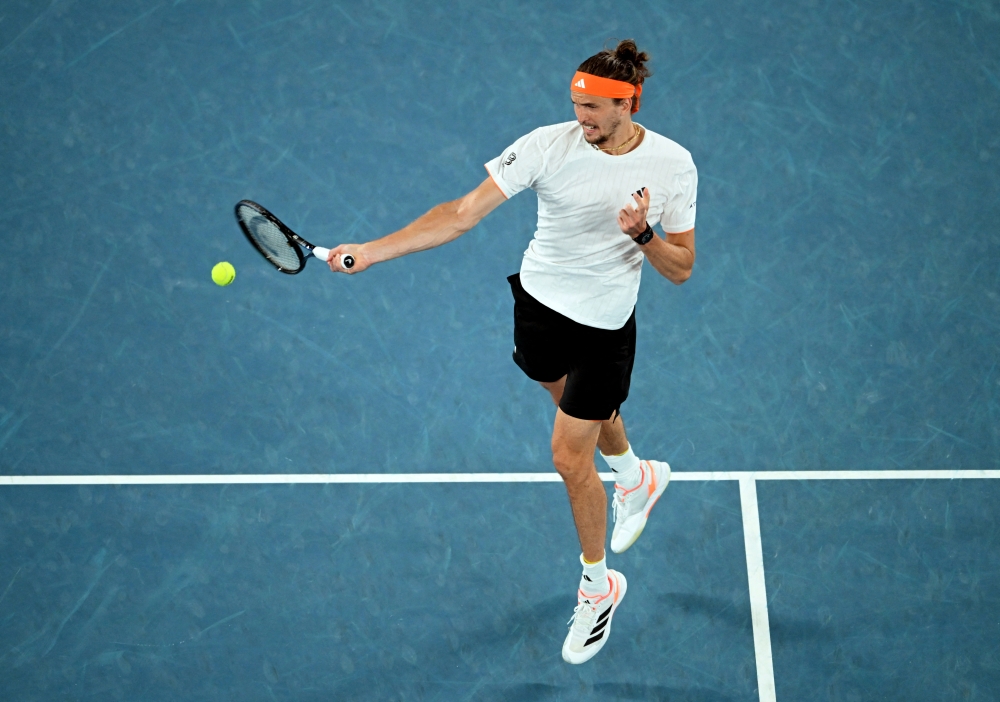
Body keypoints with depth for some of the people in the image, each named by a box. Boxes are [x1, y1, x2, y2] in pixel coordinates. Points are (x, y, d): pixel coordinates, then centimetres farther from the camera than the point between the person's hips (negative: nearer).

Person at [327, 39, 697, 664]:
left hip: (604, 329, -3)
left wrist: (643, 234, -30)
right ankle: (639, 477, 63)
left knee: (571, 456, -1)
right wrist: (373, 251, -28)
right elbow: (463, 214, -20)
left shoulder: (672, 165, -17)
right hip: (539, 301, 3)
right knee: (585, 410, 27)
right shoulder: (548, 145, -19)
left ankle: (599, 587, 24)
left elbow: (681, 269, -9)